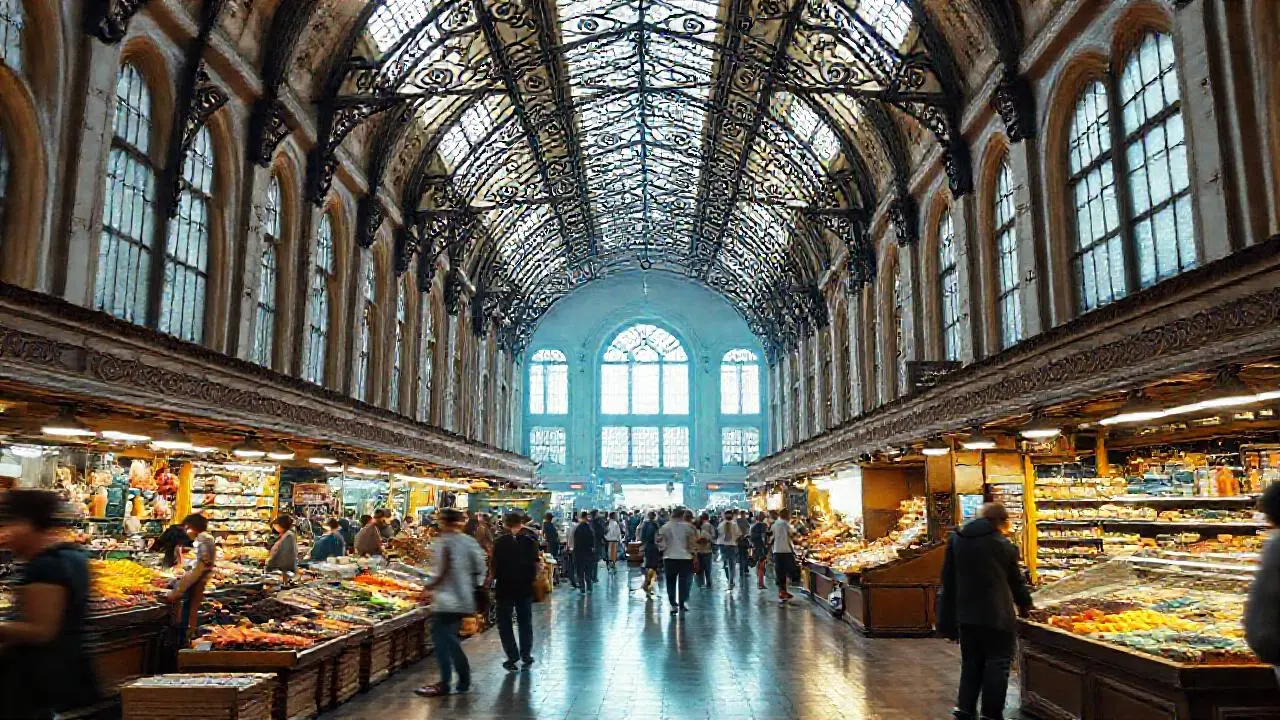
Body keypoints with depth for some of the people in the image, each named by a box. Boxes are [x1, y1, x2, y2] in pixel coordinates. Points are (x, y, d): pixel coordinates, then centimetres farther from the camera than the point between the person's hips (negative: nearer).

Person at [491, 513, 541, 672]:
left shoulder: (499, 543, -8)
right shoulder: (530, 541, -5)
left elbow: (494, 567, -9)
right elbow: (537, 566, -5)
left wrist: (494, 577, 9)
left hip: (504, 587, -2)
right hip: (525, 587, 2)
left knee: (504, 622, 10)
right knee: (525, 622, 15)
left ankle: (512, 656, 3)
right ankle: (526, 655, 19)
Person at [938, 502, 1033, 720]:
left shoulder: (956, 539, 4)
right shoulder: (1002, 545, -6)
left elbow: (948, 579, 6)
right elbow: (1015, 580, 5)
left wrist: (948, 617, 11)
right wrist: (1025, 606, 23)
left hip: (966, 614, 4)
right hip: (996, 615, -4)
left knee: (971, 662, 16)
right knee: (997, 665, 6)